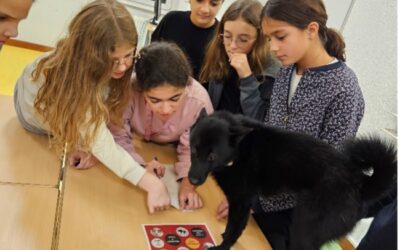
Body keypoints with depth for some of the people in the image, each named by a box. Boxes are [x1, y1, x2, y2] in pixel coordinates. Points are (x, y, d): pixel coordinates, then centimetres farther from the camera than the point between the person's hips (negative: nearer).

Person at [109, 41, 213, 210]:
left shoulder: (199, 100, -30)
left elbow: (192, 150, -15)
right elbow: (117, 138, -20)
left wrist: (188, 181, -33)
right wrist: (140, 166, -36)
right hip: (135, 153, 0)